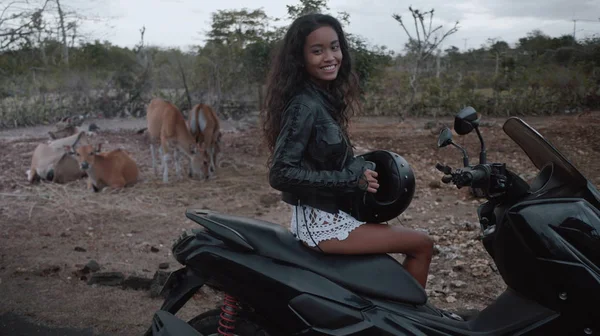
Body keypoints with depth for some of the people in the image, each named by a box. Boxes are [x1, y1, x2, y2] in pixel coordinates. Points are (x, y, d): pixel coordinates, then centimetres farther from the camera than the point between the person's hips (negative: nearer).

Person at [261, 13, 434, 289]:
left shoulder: (324, 99, 7)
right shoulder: (305, 106, -20)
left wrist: (359, 167, 3)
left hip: (328, 214, 9)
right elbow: (280, 174, -25)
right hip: (320, 222, -9)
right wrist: (352, 179, -23)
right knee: (421, 246, -6)